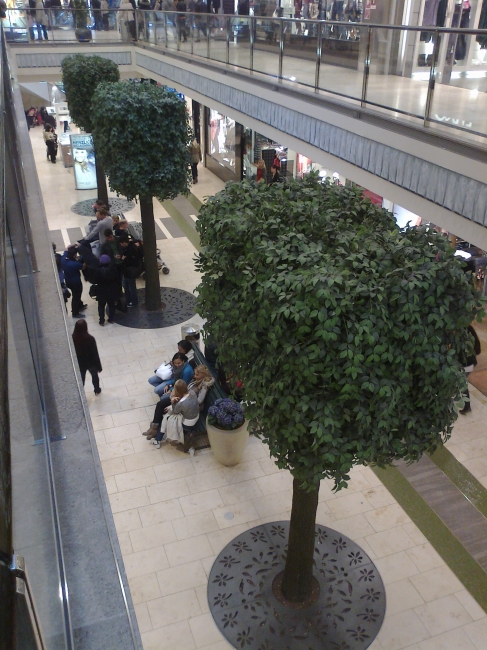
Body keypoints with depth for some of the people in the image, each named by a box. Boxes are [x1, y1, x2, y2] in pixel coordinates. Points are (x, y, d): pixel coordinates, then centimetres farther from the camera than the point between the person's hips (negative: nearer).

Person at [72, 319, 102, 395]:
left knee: (81, 379, 24)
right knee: (94, 375, 28)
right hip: (91, 363, -1)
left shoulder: (72, 338, -21)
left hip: (79, 364, 2)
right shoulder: (90, 339, -30)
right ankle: (97, 390, 50)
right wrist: (99, 367, -7)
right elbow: (95, 354, -20)